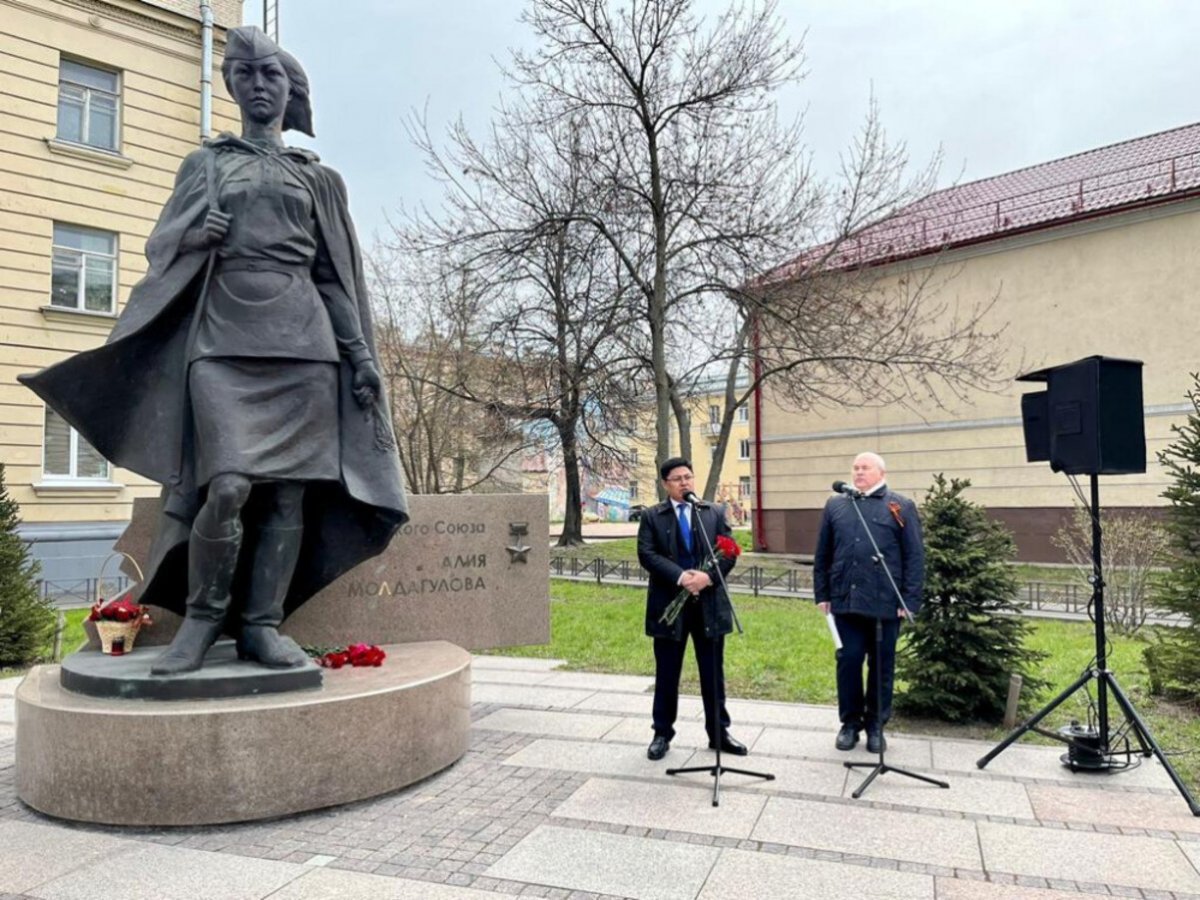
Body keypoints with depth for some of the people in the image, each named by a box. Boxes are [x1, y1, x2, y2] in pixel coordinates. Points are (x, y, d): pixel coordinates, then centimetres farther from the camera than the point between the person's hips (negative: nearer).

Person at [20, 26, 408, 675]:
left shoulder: (320, 178, 17)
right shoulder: (205, 164, 19)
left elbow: (336, 273, 13)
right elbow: (163, 249, 16)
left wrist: (362, 354, 3)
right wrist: (197, 235, -7)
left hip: (302, 341, 1)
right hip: (225, 339, -1)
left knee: (290, 489, -5)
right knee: (229, 485, -17)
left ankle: (261, 625, 4)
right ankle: (201, 617, 3)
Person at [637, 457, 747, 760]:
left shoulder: (714, 514, 10)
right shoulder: (652, 517, 3)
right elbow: (647, 554, -9)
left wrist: (707, 576, -16)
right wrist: (680, 577, -20)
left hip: (710, 604, 2)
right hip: (669, 604, -2)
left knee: (713, 673, 10)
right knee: (667, 675, 8)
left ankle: (719, 732, 23)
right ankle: (662, 734, 21)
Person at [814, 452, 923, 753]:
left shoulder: (901, 507, 2)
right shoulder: (835, 505, 11)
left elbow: (915, 557, -1)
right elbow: (822, 554, 12)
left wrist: (910, 601, -7)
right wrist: (822, 593, 7)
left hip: (886, 602, -2)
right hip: (846, 600, 2)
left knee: (881, 666, 9)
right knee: (848, 661, 5)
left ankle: (875, 725, 22)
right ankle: (850, 722, 20)